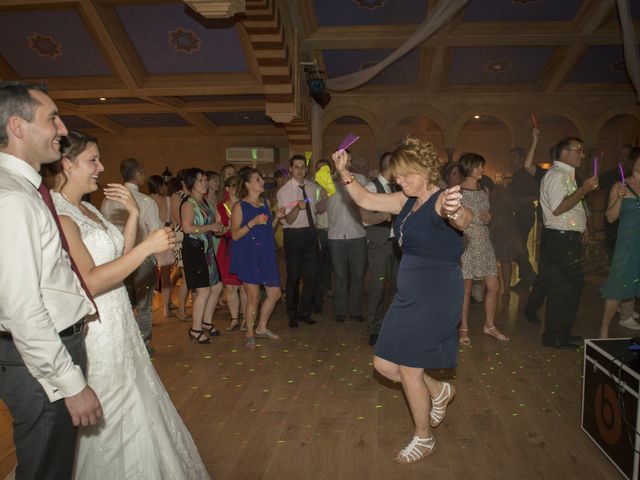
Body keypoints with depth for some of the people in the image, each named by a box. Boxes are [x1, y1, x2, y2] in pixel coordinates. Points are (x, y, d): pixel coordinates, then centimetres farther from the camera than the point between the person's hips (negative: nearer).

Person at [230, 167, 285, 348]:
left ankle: (261, 328, 26)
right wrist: (252, 223, -23)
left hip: (266, 255, 6)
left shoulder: (266, 202, 11)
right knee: (253, 296, -2)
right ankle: (249, 334, 17)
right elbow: (235, 235, -12)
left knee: (275, 293, 7)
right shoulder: (239, 206, -8)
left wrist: (277, 217, 2)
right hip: (248, 256, -6)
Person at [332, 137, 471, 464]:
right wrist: (343, 171, 2)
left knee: (408, 370, 3)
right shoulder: (407, 201, 7)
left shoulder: (441, 200, -17)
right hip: (409, 294, 8)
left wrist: (455, 212, -63)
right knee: (384, 364, 12)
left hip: (436, 296, -8)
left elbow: (464, 219, -40)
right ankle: (440, 391, 38)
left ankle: (424, 439, 28)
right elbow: (364, 200, 13)